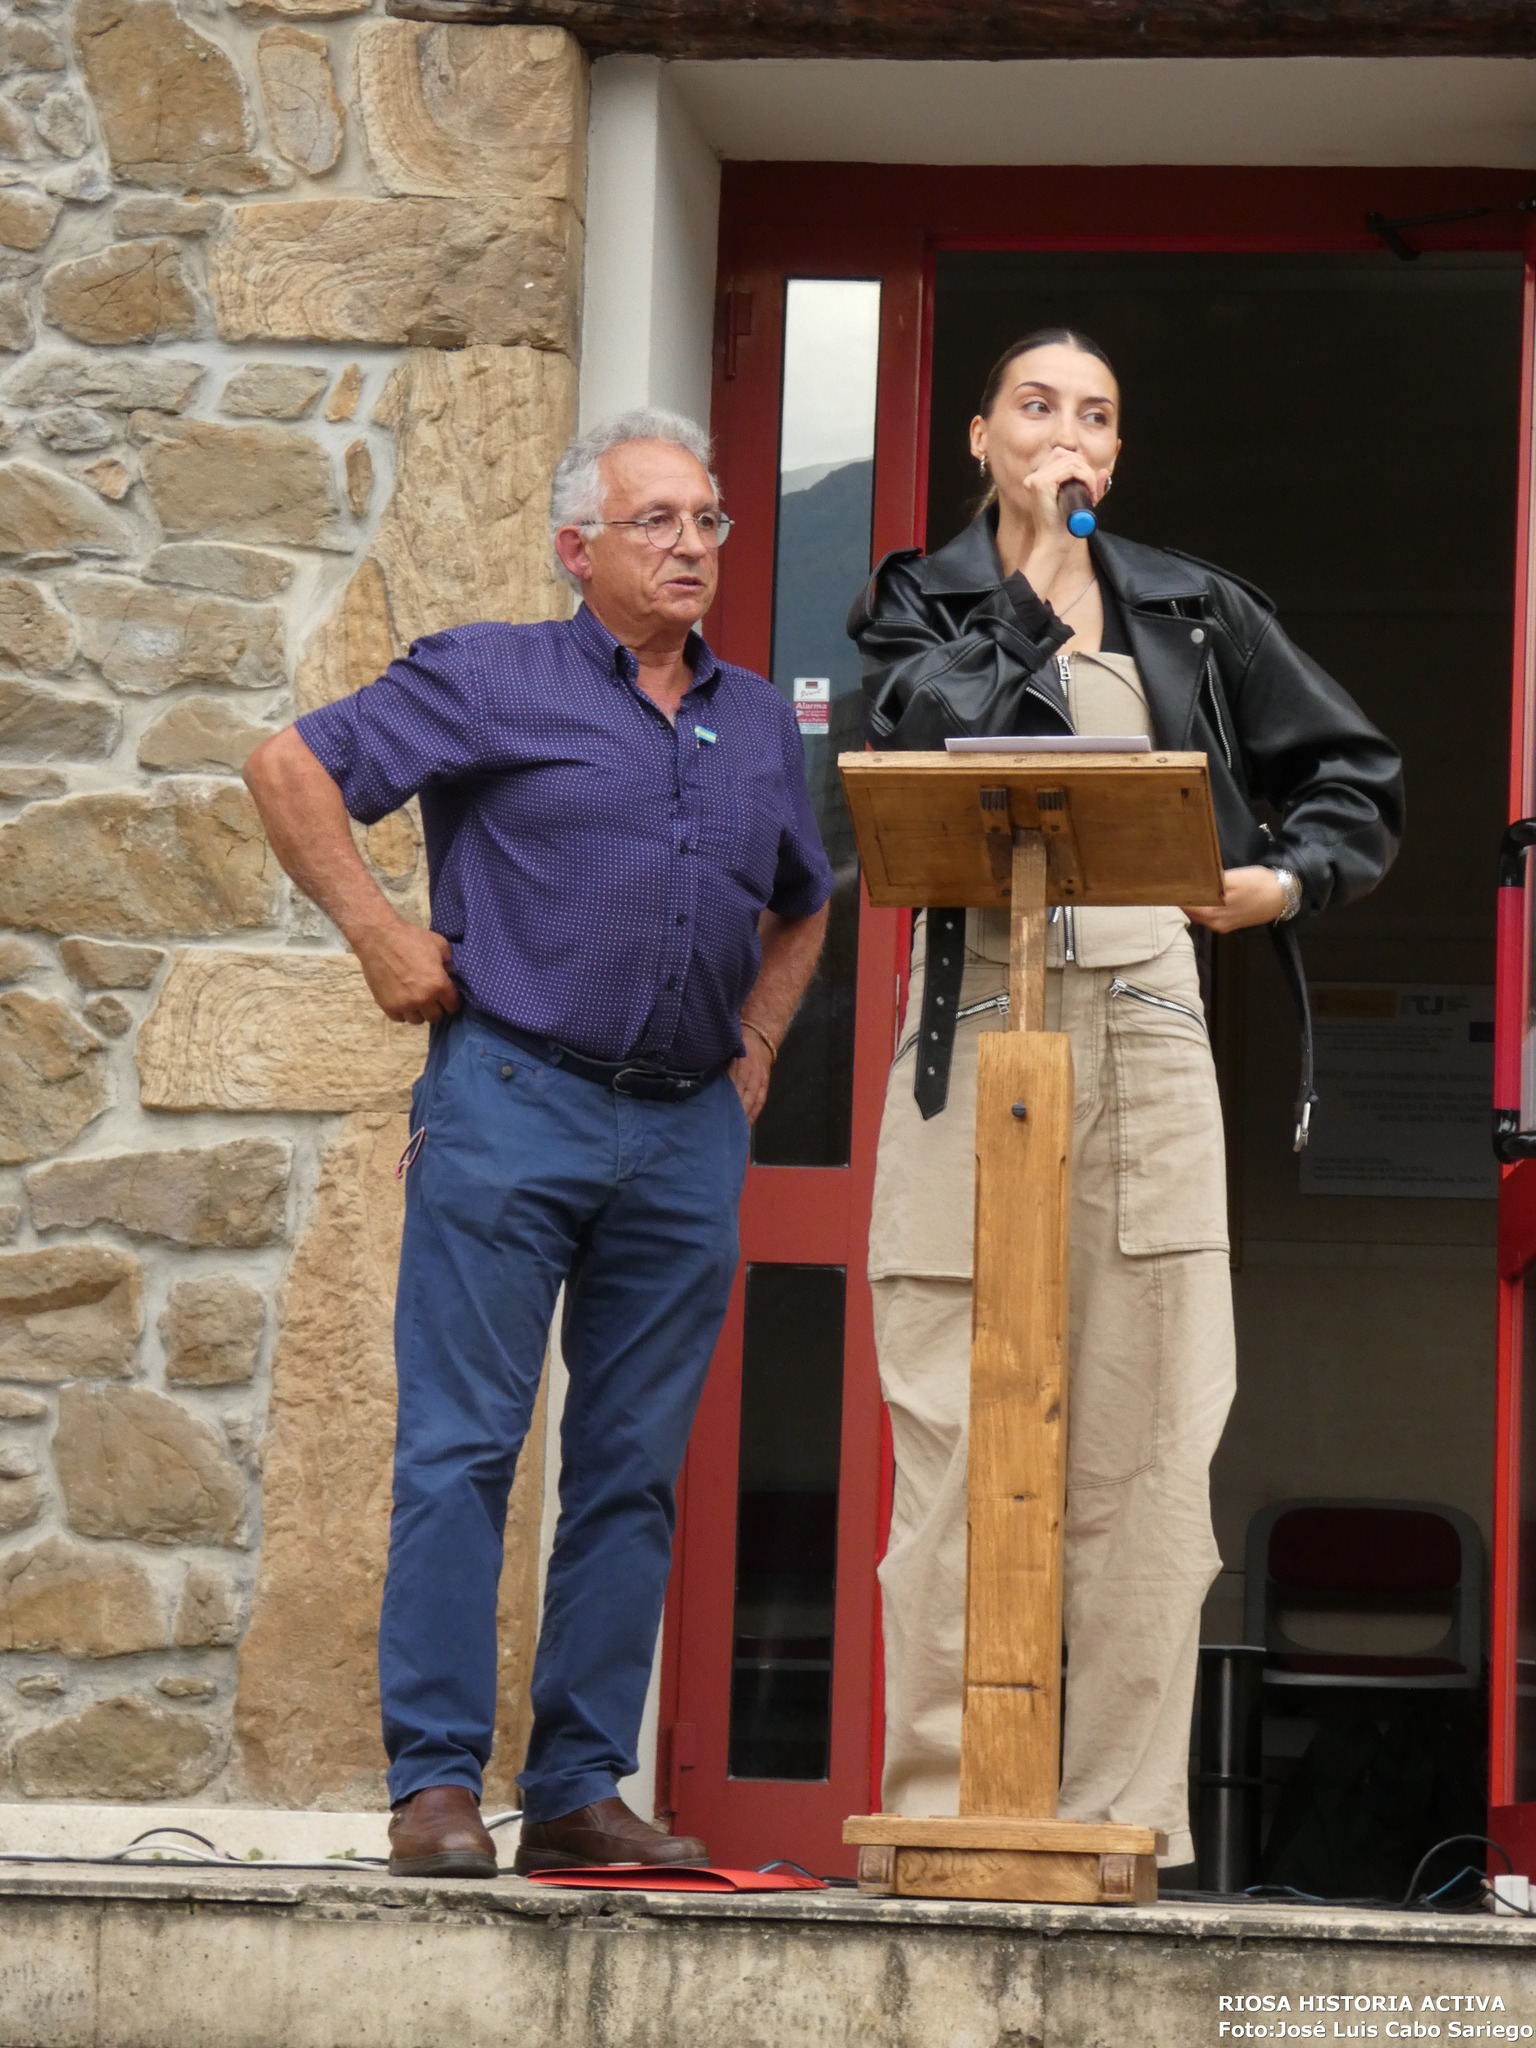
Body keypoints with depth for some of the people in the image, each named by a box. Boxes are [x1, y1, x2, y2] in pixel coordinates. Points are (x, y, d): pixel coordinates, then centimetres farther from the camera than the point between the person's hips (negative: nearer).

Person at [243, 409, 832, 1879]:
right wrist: (378, 936, -5)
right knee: (462, 1449, -7)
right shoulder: (493, 679, 2)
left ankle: (578, 1791, 9)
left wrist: (755, 1049, 18)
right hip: (514, 1104, -5)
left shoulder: (759, 723, 18)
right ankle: (435, 1783, -6)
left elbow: (801, 909, 32)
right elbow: (292, 768, 0)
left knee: (632, 1473, 4)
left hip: (687, 1135, 5)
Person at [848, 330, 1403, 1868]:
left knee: (1145, 1439, -3)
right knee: (954, 1435, -5)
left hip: (1145, 1017, 2)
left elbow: (1356, 776, 24)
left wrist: (1288, 878, 7)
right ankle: (938, 1810, -2)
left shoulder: (1188, 612, 17)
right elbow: (939, 736, -11)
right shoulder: (919, 600, 11)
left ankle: (1127, 1817, -1)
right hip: (974, 1020, -2)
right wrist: (1045, 580, -3)